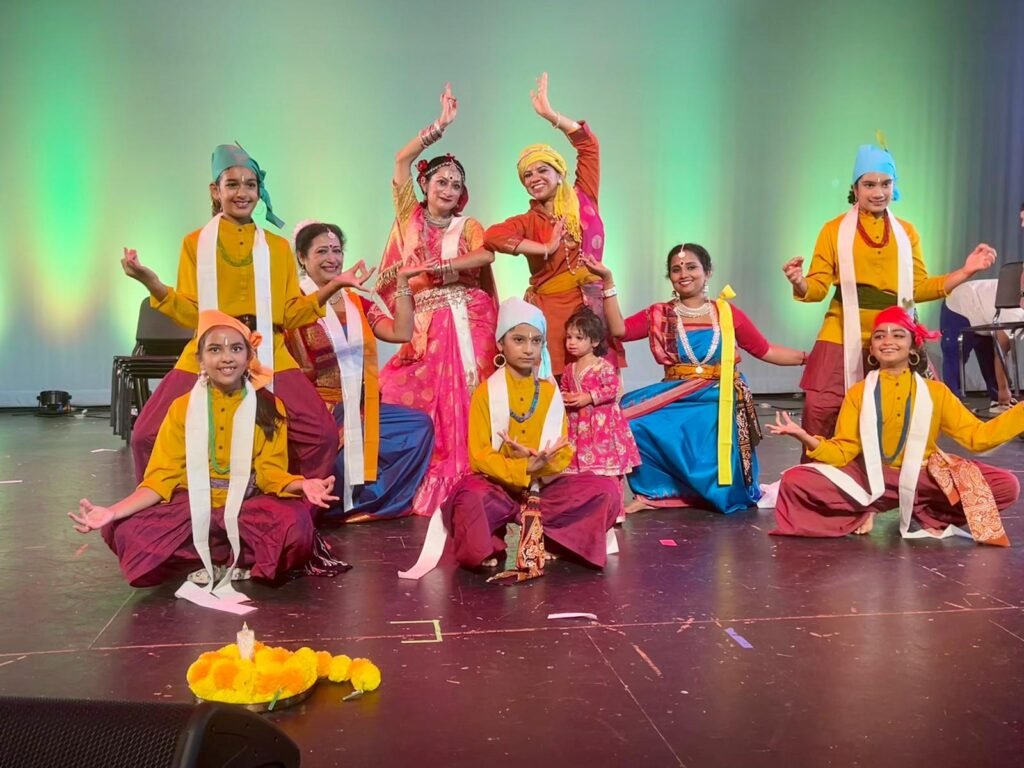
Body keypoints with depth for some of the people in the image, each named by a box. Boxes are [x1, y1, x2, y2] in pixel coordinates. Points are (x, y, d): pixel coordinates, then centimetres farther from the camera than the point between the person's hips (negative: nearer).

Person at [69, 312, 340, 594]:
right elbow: (162, 477, 0)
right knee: (126, 531, -24)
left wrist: (302, 484, -26)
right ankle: (242, 560, -12)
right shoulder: (182, 408, 3)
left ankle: (214, 564, -8)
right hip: (193, 508, 2)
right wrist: (113, 511, -16)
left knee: (295, 523, -33)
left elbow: (271, 471, -3)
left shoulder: (269, 407, 1)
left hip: (248, 508, -2)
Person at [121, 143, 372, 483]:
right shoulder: (195, 243, 8)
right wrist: (149, 280, -12)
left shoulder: (278, 247, 13)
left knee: (322, 435, -17)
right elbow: (190, 314, 2)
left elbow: (291, 315, 8)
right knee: (148, 436, -15)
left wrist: (334, 284, -1)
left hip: (269, 359, 1)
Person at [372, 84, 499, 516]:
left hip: (468, 320, 0)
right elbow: (402, 160, 2)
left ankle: (461, 484, -1)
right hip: (426, 323, 0)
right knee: (414, 402, -6)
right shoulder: (410, 216, 13)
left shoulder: (468, 226, 13)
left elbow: (485, 256, -9)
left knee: (463, 403, -6)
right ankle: (424, 489, 5)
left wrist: (432, 267, -15)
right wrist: (441, 125, 3)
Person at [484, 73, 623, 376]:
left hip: (593, 309, 2)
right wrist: (546, 248, -15)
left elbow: (589, 145, 3)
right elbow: (492, 236, -17)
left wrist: (551, 114, -4)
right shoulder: (528, 221, 4)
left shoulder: (583, 201, 9)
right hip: (551, 313, -1)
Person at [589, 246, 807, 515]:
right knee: (633, 417, -23)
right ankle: (657, 492, -7)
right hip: (676, 401, 2)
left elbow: (766, 351, 7)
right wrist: (608, 279, -16)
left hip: (719, 404, -1)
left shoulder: (728, 314, 3)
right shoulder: (659, 315, 4)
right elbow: (618, 329, -10)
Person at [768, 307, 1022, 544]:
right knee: (794, 482, -24)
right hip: (870, 479, -1)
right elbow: (843, 451, -4)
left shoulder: (935, 391, 5)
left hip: (923, 479, 2)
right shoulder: (858, 393, 1)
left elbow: (978, 436, 3)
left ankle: (922, 518, -5)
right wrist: (805, 438, -22)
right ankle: (864, 513, -4)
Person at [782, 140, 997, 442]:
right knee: (821, 411, -9)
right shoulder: (835, 229, 2)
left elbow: (918, 288, 9)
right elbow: (819, 286, -3)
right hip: (844, 339, -3)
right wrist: (800, 284, -26)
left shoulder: (906, 232, 12)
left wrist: (966, 271, 0)